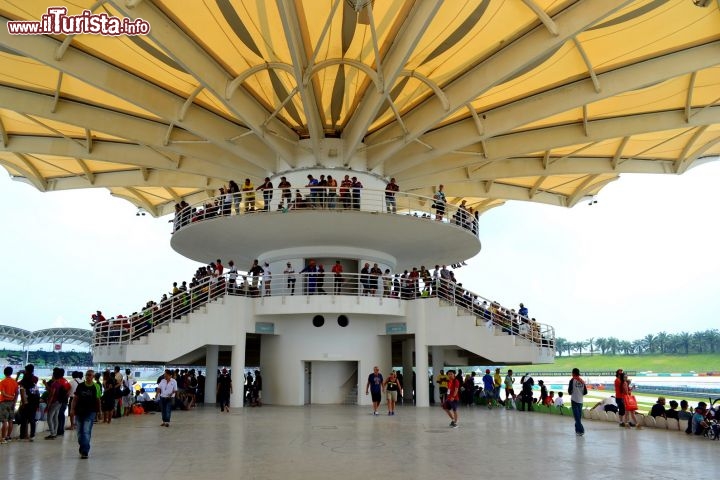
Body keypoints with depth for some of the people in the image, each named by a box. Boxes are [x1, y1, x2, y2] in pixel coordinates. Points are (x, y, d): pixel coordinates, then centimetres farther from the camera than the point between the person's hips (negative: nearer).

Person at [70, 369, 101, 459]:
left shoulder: (95, 387, -4)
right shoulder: (80, 386, 2)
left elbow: (98, 400, 1)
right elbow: (75, 398, 3)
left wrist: (99, 411, 0)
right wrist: (72, 409, -6)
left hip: (90, 412, -3)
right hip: (79, 412, 3)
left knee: (86, 432, -10)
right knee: (80, 432, 12)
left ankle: (85, 452, -7)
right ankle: (82, 448, 32)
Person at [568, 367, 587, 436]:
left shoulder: (572, 380, -8)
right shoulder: (582, 381, 7)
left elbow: (569, 391, -11)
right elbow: (585, 392, 7)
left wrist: (570, 393, 10)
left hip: (574, 400, -5)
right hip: (580, 401, 5)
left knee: (577, 416, -4)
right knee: (579, 416, 14)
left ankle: (581, 430, -11)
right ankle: (578, 430, 21)